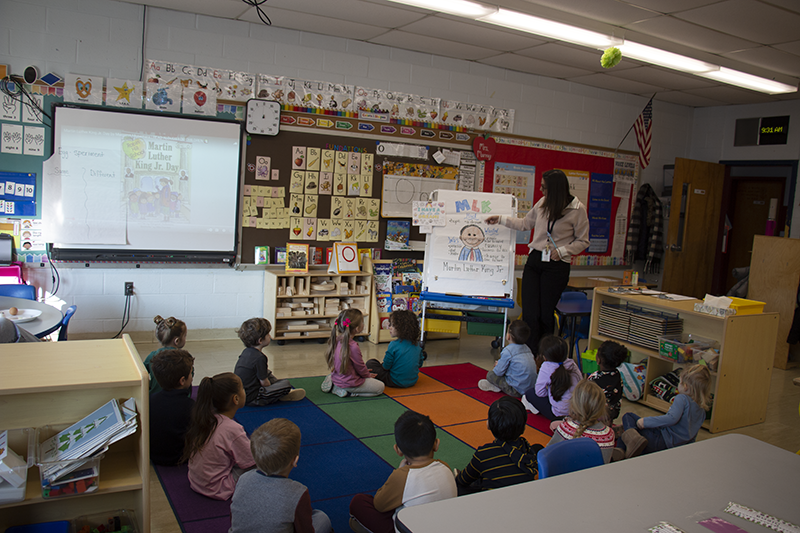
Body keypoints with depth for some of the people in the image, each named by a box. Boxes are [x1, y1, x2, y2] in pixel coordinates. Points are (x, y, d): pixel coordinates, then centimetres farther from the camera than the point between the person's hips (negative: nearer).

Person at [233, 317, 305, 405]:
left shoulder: (246, 351, 5)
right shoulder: (259, 358, -23)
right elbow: (264, 383, -16)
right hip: (250, 399, -10)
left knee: (268, 373, 30)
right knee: (286, 385, -17)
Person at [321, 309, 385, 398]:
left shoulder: (336, 340, -3)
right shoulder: (353, 347, -30)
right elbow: (360, 366, -14)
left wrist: (365, 371, 18)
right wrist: (368, 374, 9)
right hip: (347, 383, -8)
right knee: (380, 387, 3)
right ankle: (347, 392, -5)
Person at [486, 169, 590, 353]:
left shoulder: (577, 209, -7)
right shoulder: (542, 203, 5)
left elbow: (583, 241, 1)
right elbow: (525, 224, 21)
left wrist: (562, 251, -12)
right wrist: (501, 219, 17)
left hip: (557, 266, -4)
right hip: (534, 261, 4)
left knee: (545, 314, 2)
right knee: (530, 313, -2)